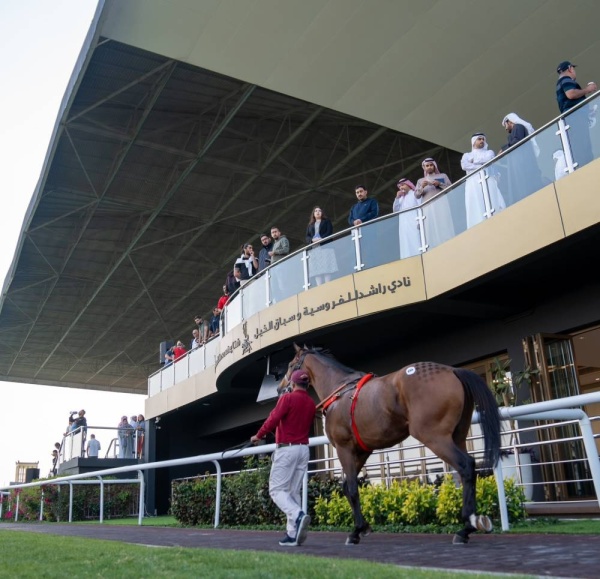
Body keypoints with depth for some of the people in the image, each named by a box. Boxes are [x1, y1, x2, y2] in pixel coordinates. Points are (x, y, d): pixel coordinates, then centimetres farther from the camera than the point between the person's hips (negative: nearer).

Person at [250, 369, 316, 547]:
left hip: (287, 449, -6)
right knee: (294, 492, 10)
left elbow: (273, 420, -16)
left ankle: (298, 515, -23)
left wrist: (258, 436, -1)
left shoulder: (287, 398, -10)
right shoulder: (311, 403, 8)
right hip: (304, 449, 6)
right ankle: (292, 534, 6)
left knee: (277, 490, -1)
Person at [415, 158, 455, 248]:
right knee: (431, 230, -12)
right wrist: (422, 187, -6)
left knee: (444, 226, -16)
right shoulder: (420, 180, 24)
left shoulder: (443, 176, 21)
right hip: (428, 207, 1)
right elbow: (416, 195, 13)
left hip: (441, 204, -1)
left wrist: (439, 184, -5)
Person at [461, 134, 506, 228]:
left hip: (488, 181, 0)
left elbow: (488, 160, 1)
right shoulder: (467, 155, 25)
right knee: (476, 208, -15)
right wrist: (481, 166, -1)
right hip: (473, 184, 0)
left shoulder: (489, 152, 25)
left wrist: (474, 161, 7)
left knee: (493, 205, -16)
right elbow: (464, 165, 2)